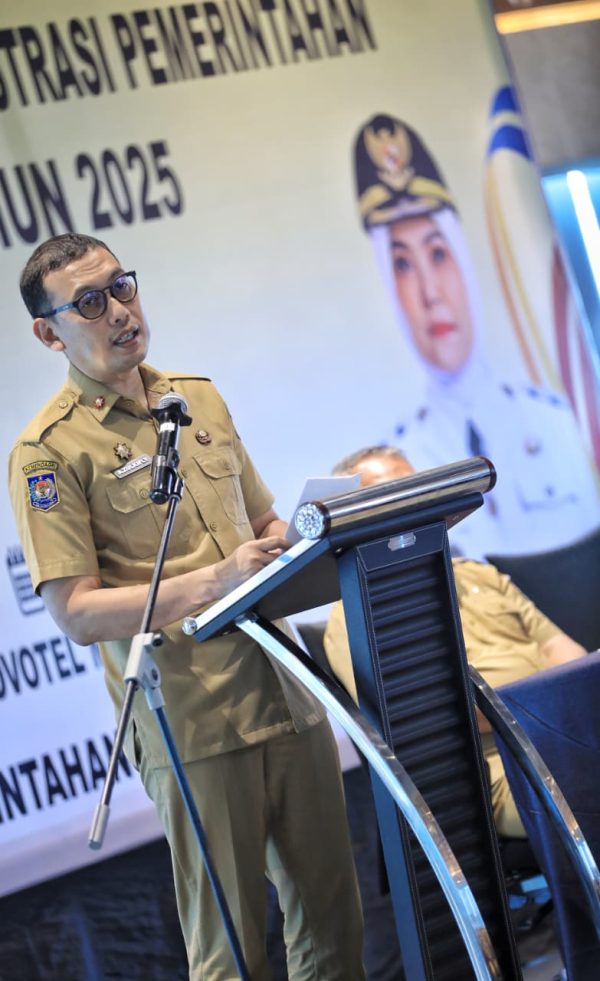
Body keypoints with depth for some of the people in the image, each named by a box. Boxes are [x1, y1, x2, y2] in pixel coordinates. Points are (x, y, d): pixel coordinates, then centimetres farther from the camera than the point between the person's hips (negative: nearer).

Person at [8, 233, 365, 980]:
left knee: (330, 906, 12)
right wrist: (209, 584, -22)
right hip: (192, 723, -6)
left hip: (285, 692, 6)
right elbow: (75, 612, -13)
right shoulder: (49, 450, -6)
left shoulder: (200, 399, 14)